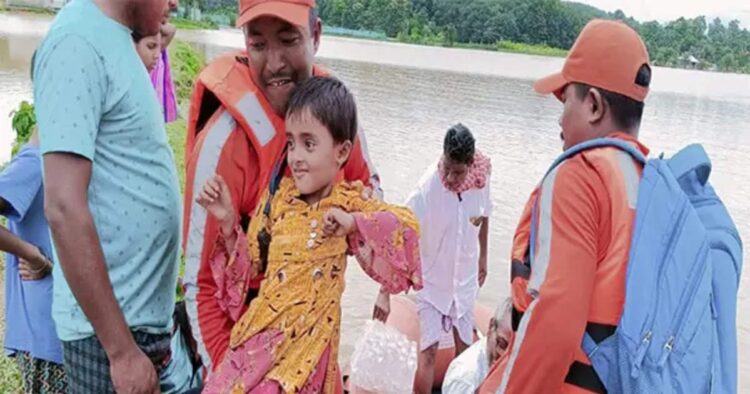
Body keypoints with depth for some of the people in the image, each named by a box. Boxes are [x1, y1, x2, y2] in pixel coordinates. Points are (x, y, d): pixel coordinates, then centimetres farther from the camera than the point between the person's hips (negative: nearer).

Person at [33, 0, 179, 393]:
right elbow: (64, 207, -23)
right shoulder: (77, 42, -17)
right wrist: (121, 350, -21)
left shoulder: (115, 38, 9)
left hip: (144, 316, 8)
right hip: (111, 328, -8)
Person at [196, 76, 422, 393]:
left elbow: (408, 227, -17)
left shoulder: (349, 202, -6)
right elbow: (250, 264, 11)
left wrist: (353, 222, -25)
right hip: (261, 330, 4)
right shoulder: (279, 196, 3)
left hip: (309, 339, -3)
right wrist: (228, 221, -3)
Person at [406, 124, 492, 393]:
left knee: (465, 348, 18)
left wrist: (483, 256, 14)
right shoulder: (427, 189, -29)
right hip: (432, 281, -4)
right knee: (428, 350, -5)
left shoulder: (480, 178, -16)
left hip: (465, 279, 4)